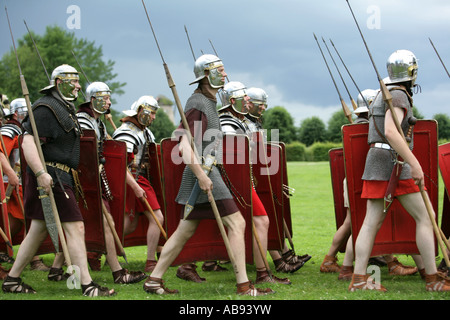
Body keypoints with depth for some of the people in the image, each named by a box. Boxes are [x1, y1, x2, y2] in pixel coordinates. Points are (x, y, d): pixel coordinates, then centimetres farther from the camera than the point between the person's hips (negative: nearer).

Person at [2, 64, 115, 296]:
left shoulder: (66, 108, 20)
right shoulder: (46, 108, -12)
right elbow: (28, 142, -21)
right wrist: (40, 173, -30)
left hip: (61, 178, 10)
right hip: (51, 176, -10)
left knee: (38, 231, 13)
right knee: (75, 227, -11)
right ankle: (87, 285, -9)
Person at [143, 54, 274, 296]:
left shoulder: (208, 102, 18)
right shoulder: (198, 104, -14)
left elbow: (180, 131, 31)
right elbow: (185, 145, -23)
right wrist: (201, 175, -29)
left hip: (206, 171, 10)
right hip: (203, 171, -10)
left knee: (185, 230, 12)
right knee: (236, 223, -8)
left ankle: (154, 280, 16)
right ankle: (243, 286, -5)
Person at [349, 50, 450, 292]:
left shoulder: (383, 94, 19)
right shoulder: (398, 96, -10)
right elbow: (391, 132, -24)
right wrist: (415, 163, -28)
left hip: (376, 161, 9)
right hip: (393, 162, -9)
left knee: (372, 221, 3)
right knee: (424, 217, -2)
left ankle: (358, 279, -1)